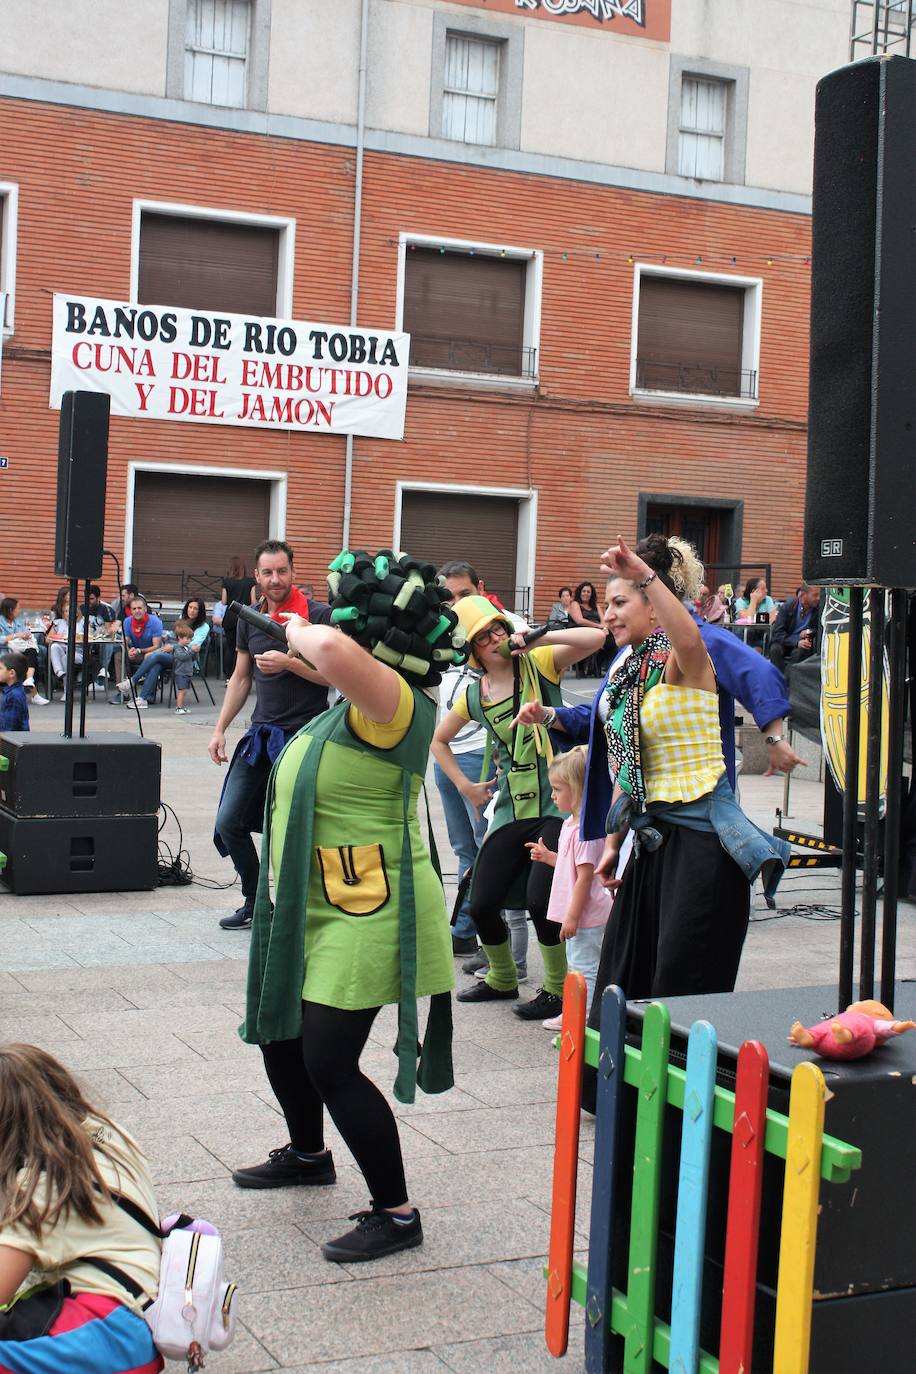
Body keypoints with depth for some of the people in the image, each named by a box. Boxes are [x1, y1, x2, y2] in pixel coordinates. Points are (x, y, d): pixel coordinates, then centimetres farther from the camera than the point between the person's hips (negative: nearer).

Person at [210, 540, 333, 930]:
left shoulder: (318, 615, -8)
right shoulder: (250, 618, 10)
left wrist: (289, 663, -19)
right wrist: (220, 729, 14)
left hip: (304, 736, -6)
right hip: (261, 733, 6)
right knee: (229, 822, 5)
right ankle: (255, 902, 22)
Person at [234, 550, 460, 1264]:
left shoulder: (398, 707, -25)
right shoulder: (364, 702, 3)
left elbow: (333, 650, -46)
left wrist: (300, 634, -25)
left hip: (367, 916, -10)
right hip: (314, 907, 10)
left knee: (329, 1063, -7)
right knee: (277, 1031, 24)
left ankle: (395, 1214, 9)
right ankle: (308, 1152, 49)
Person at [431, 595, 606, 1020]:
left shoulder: (538, 664, -4)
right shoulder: (473, 696, 8)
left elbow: (596, 638, -19)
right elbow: (439, 741, 25)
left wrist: (539, 636, -20)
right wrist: (465, 786, 15)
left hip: (555, 804, -5)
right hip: (512, 808, 5)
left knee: (539, 898, -18)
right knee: (481, 904, 3)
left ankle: (557, 989, 5)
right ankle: (501, 979, 31)